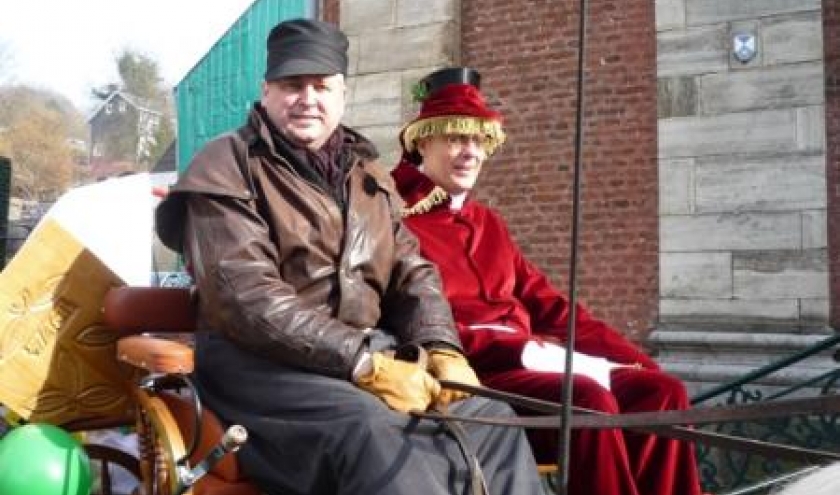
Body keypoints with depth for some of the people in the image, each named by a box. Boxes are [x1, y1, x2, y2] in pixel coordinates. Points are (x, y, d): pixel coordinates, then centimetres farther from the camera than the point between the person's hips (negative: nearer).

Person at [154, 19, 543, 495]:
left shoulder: (368, 174, 19)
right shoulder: (227, 166, -3)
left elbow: (412, 271, 16)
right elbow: (246, 296, -15)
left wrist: (442, 349, -6)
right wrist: (364, 364, -23)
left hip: (368, 351, 7)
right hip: (260, 360, -6)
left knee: (492, 418, -10)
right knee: (374, 436, -34)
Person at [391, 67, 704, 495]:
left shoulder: (488, 223, 23)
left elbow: (546, 304, 17)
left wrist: (637, 361, 5)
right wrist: (533, 353, -21)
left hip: (527, 362, 8)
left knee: (662, 391, -10)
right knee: (589, 400, -32)